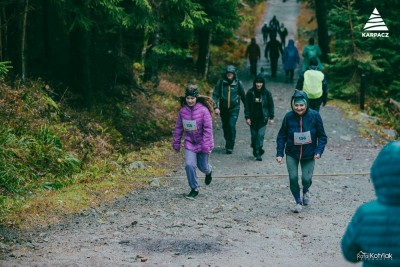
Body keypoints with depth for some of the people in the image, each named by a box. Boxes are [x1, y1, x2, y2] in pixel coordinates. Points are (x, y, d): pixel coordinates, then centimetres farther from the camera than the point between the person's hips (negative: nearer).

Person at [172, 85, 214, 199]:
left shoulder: (203, 110, -18)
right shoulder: (183, 111, -6)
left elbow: (208, 129, -16)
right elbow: (178, 128, 5)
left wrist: (206, 145, -18)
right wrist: (176, 143, 8)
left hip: (202, 142, -2)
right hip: (189, 143, 2)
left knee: (202, 166, 10)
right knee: (189, 165, -11)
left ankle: (208, 171, 49)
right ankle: (194, 189, 6)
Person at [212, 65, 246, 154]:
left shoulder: (238, 83, -4)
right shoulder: (220, 83, -4)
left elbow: (243, 96, 7)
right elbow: (215, 95, -4)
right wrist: (216, 107, -16)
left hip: (234, 109, -2)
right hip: (223, 109, 2)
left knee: (232, 126, -16)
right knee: (225, 127, 13)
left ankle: (230, 146, -9)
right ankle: (228, 143, 35)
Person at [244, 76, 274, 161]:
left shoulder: (266, 93, -1)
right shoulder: (250, 93, -2)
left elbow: (271, 105, 4)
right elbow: (247, 106, 0)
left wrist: (271, 117, 2)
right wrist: (247, 117, -6)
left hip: (263, 118, -1)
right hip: (253, 118, 1)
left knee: (261, 135, -9)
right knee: (254, 135, 6)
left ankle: (258, 153, -5)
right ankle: (255, 149, 31)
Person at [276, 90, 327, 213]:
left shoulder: (314, 116, -12)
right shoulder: (288, 117, -10)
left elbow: (322, 136, -4)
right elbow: (282, 136, 0)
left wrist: (319, 151, -15)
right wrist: (279, 153, -6)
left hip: (309, 155, 0)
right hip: (292, 154, 1)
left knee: (306, 179, -4)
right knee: (293, 178, -7)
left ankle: (306, 191, 35)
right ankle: (298, 202, 17)